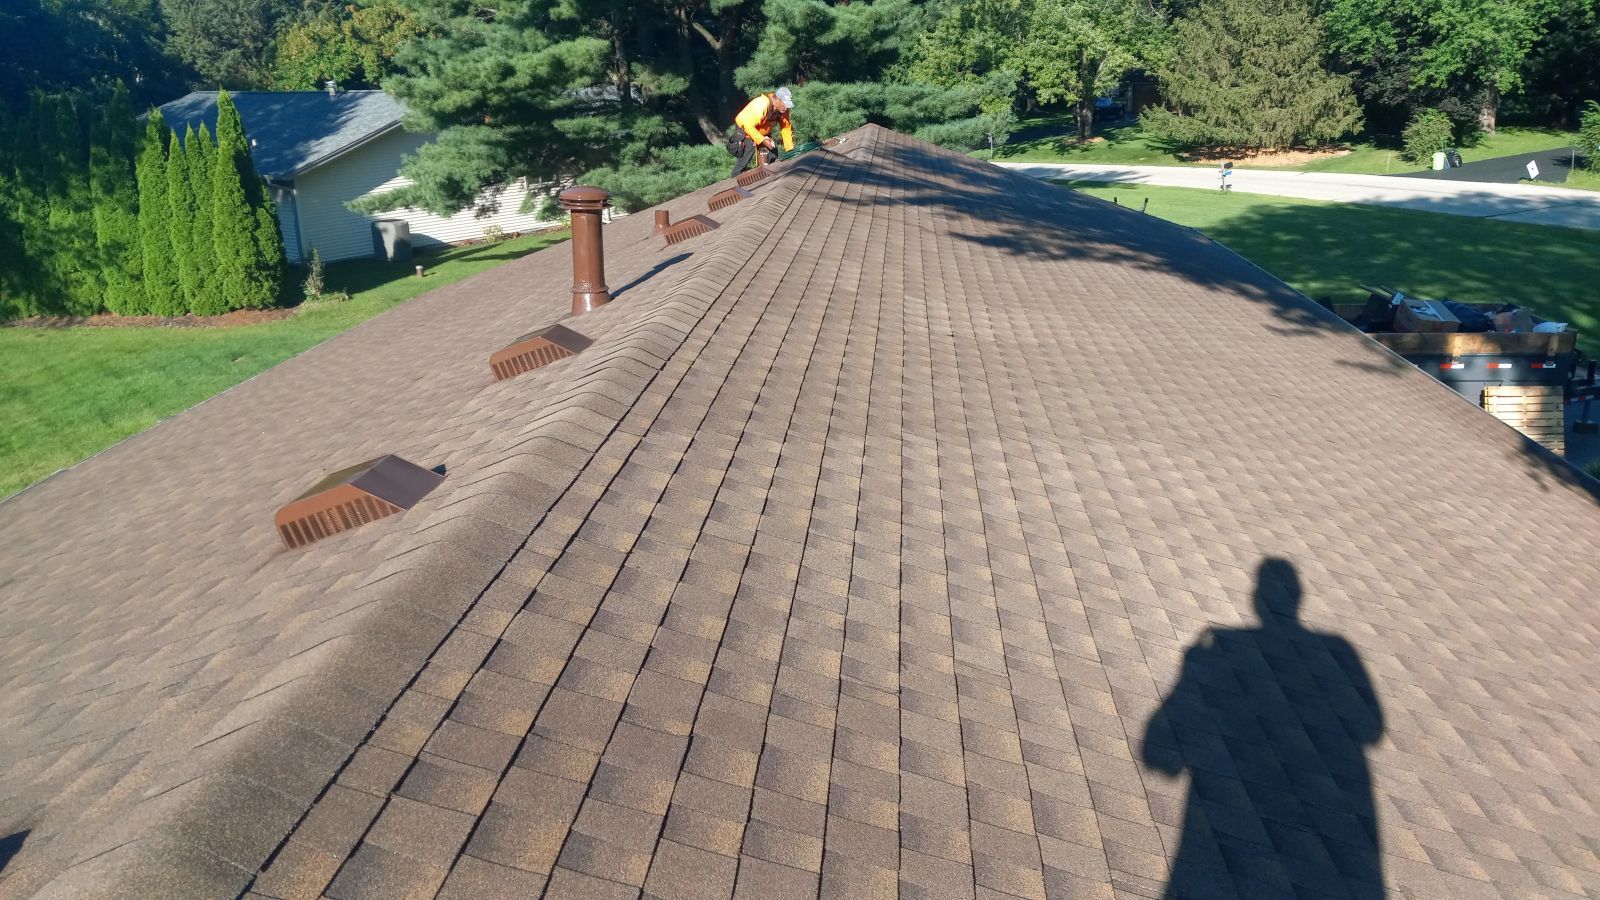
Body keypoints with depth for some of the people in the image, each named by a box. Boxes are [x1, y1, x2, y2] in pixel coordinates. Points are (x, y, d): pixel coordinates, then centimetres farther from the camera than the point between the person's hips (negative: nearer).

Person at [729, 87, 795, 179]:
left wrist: (790, 150, -9)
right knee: (747, 156, -20)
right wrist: (762, 140, -34)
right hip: (745, 128, -7)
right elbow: (748, 125, -34)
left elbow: (786, 129, -6)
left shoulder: (783, 109, -15)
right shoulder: (761, 105, -37)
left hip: (763, 131, 7)